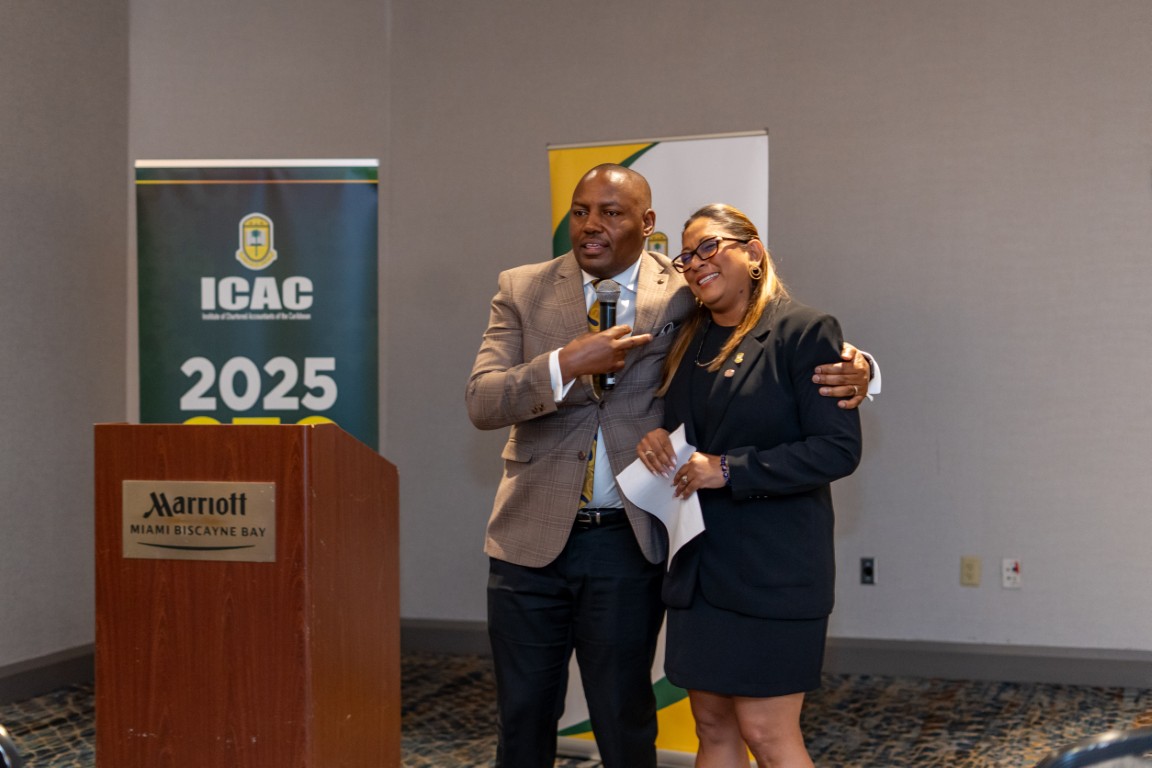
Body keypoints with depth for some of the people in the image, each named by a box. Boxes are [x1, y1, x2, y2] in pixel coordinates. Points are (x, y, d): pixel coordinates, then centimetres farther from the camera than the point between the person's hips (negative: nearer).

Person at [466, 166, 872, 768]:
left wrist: (847, 367, -18)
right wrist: (566, 365, -24)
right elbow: (481, 403, -8)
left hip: (628, 543, -1)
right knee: (523, 719, 12)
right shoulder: (523, 290, 1)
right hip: (532, 538, 1)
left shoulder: (685, 296, -2)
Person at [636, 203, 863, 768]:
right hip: (699, 566, 7)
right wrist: (656, 440, 0)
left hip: (772, 567, -7)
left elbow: (839, 448, -15)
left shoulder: (804, 330, -9)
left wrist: (729, 469, -18)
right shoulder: (688, 341, 13)